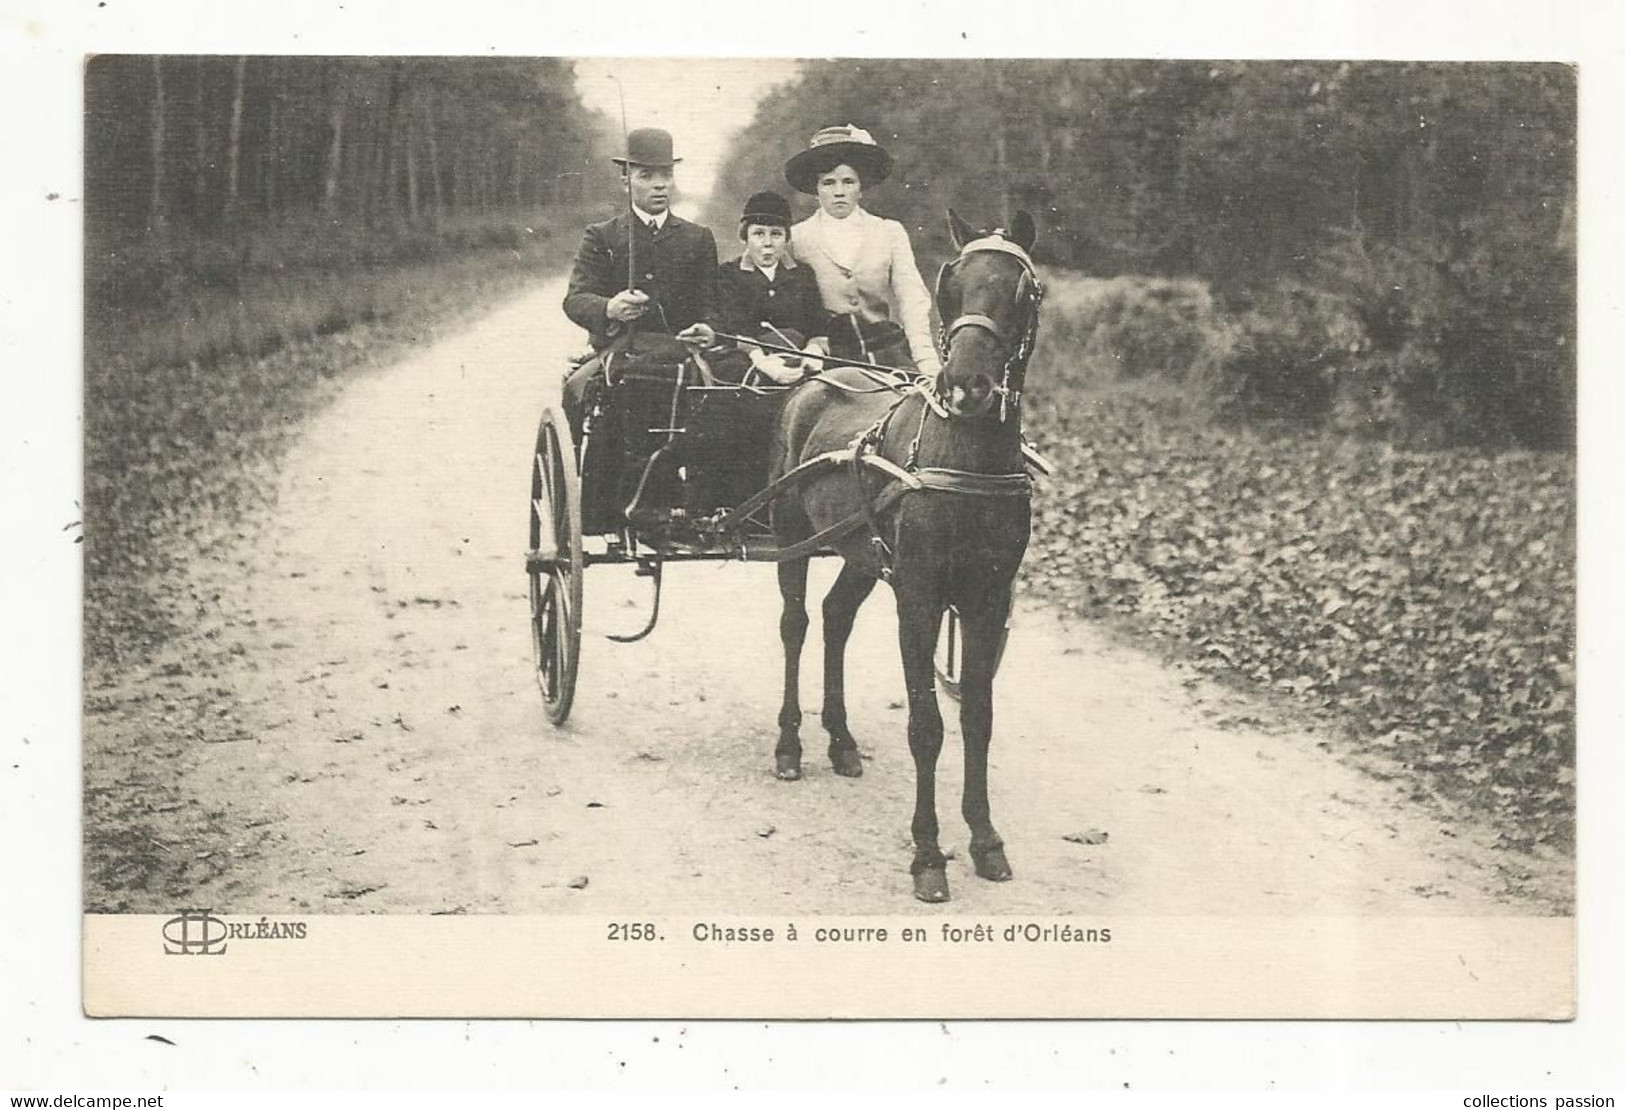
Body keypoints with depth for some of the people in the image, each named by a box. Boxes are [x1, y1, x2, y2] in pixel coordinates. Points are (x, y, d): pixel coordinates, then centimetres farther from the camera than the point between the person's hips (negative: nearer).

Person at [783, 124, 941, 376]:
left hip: (888, 352, 1)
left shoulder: (891, 234, 8)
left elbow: (913, 302, 1)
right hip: (829, 360, -1)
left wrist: (929, 366, -12)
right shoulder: (796, 239, 6)